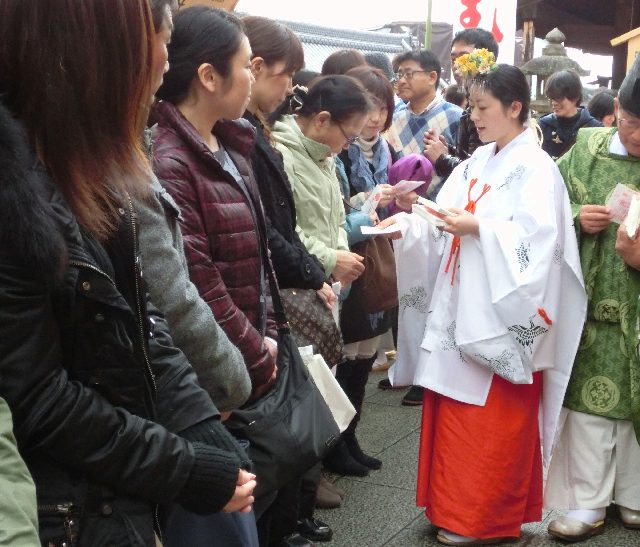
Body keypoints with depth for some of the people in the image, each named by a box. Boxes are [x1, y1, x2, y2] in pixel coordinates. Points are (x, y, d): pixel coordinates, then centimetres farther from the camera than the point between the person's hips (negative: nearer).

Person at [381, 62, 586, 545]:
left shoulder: (535, 167, -9)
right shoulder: (478, 161, 13)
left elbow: (536, 240, -21)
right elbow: (445, 220, 8)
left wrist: (477, 228, -25)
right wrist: (406, 224, -8)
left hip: (500, 316, -7)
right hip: (461, 308, 8)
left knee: (490, 421, 2)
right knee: (453, 413, 13)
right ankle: (454, 504, 26)